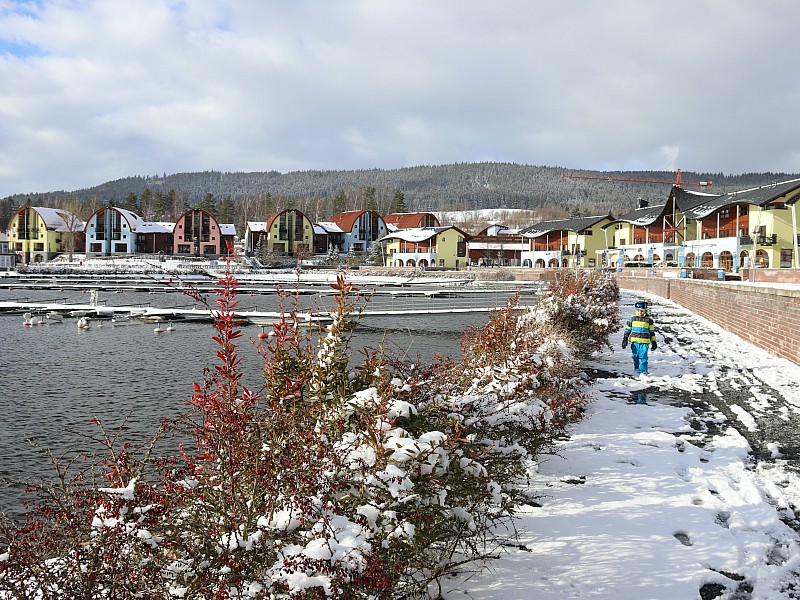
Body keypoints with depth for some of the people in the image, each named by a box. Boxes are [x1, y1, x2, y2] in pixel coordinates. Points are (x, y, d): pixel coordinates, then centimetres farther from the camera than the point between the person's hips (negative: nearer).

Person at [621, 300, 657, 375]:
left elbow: (652, 331, 8)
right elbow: (627, 329, 11)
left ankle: (643, 371, -3)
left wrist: (653, 342, 9)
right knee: (635, 356, 9)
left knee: (643, 356, -7)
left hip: (644, 341, -2)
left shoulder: (649, 319, 2)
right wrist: (625, 339, 7)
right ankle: (636, 368, 28)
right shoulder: (632, 318, 4)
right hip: (634, 341, 2)